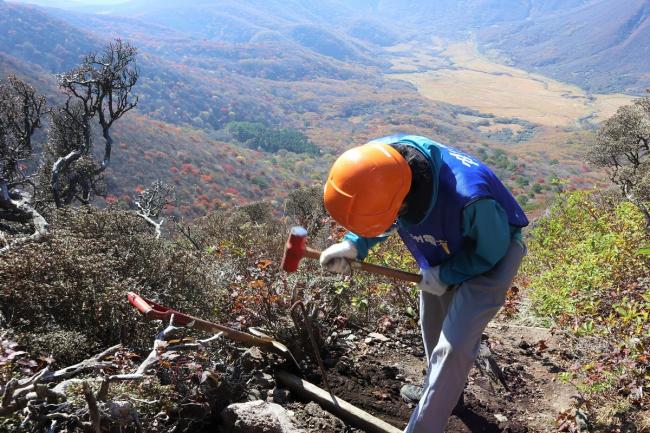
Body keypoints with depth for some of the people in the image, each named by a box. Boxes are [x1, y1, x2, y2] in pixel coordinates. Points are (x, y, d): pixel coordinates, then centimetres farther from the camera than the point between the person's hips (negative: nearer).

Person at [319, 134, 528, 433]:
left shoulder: (470, 196, -46)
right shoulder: (380, 164, -29)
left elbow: (491, 251, -24)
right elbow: (385, 217, -6)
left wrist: (444, 276, -17)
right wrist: (354, 244, -22)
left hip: (489, 257, -6)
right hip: (441, 254, 7)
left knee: (453, 346, -12)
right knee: (433, 327, 22)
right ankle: (441, 391, 49)